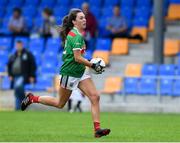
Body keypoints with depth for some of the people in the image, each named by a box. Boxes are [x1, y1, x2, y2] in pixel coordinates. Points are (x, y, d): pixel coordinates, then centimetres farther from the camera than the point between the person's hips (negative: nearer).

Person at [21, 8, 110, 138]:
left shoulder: (77, 34, 9)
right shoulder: (76, 36, -21)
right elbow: (77, 58, -26)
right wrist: (93, 66, -20)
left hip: (81, 72, 9)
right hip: (70, 73, -9)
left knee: (95, 96, -7)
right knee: (60, 103, 8)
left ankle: (97, 129, -10)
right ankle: (32, 98, 26)